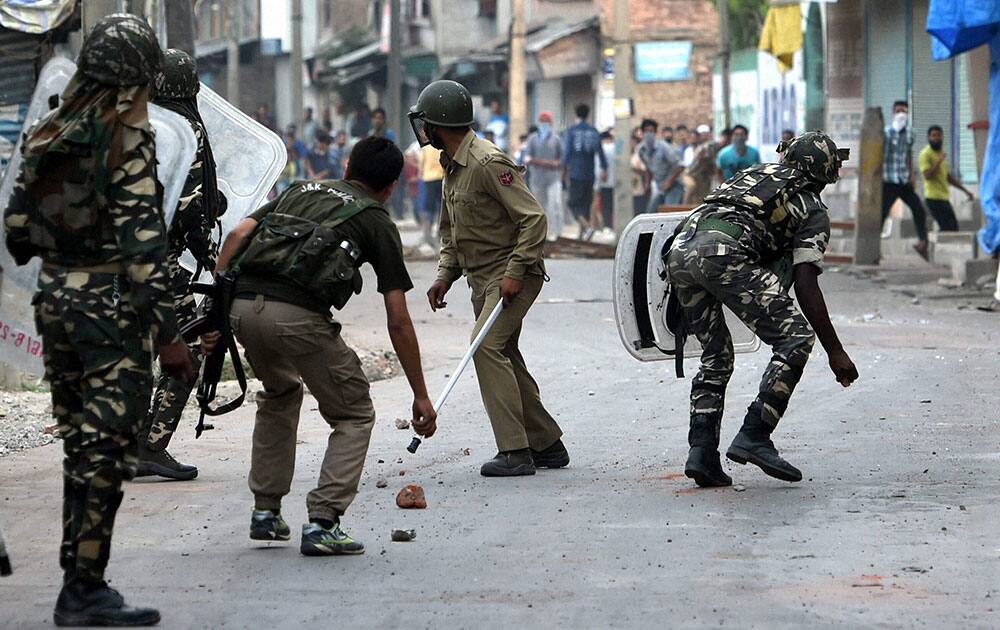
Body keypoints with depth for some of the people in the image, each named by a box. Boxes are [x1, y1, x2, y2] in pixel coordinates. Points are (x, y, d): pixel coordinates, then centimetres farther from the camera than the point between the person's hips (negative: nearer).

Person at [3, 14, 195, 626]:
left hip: (55, 300, 7)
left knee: (81, 445, 16)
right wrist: (167, 333, -17)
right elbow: (142, 237, -17)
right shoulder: (128, 134, -12)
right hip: (111, 303, -7)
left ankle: (79, 581, 22)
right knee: (107, 449, -3)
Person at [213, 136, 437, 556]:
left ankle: (265, 511, 30)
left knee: (279, 394, 34)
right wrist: (420, 395, 17)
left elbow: (239, 233, 12)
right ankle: (322, 524, -1)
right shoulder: (378, 222, 17)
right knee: (354, 415, 14)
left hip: (242, 305, 5)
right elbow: (398, 322, 13)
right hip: (298, 316, -5)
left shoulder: (299, 191, 30)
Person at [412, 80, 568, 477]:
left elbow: (533, 218, -21)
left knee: (487, 346, -21)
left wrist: (514, 273, -24)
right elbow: (451, 231, 22)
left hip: (513, 276, -10)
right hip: (482, 279, 10)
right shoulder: (452, 168, 12)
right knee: (505, 357, 11)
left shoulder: (488, 163, -19)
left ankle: (514, 452, -21)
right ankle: (546, 445, 20)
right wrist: (445, 275, 9)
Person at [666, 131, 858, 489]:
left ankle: (701, 451, 5)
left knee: (716, 357, 19)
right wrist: (835, 351, 5)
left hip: (680, 248, 7)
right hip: (724, 252, -7)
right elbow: (805, 286, 5)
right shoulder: (814, 211, 16)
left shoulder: (756, 173, 35)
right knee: (796, 338, 2)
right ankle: (753, 437, -8)